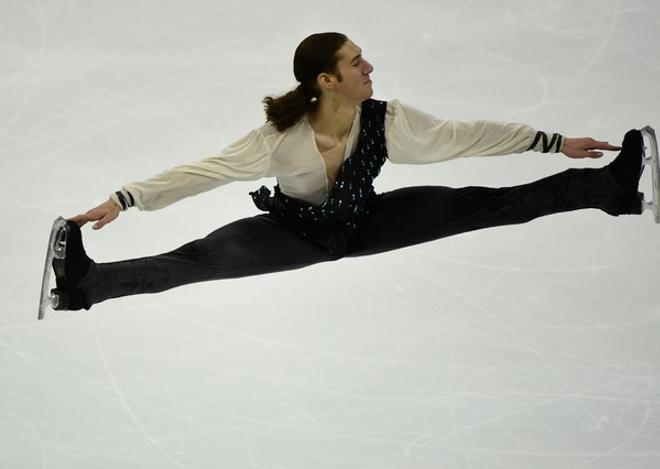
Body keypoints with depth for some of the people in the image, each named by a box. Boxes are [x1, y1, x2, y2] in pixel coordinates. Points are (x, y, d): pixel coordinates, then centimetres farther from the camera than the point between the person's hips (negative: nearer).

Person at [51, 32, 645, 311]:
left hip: (366, 222, 3)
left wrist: (556, 142, -15)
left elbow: (467, 134, -16)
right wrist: (122, 201, -37)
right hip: (296, 231, -2)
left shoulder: (388, 120, -24)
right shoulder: (279, 138, -31)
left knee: (482, 206, -5)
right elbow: (202, 171, -29)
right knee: (201, 259, -26)